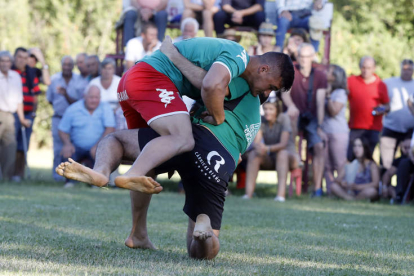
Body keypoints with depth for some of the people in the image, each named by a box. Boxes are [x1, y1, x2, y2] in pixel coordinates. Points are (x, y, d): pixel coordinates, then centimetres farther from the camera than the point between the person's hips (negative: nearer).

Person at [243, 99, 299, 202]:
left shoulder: (284, 118, -17)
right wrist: (258, 146, -44)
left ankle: (281, 194, -48)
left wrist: (267, 148, -44)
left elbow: (283, 144, -26)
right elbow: (256, 141, -19)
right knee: (253, 154, -26)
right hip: (269, 160, 3)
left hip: (289, 157, -3)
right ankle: (248, 193, -36)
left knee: (282, 153, -37)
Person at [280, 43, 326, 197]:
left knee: (319, 147, -22)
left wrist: (319, 127, -15)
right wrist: (290, 105, -41)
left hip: (311, 118, 1)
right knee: (292, 113, -40)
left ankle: (318, 188, -22)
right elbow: (285, 93, -17)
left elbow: (320, 103, -7)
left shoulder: (320, 76, 0)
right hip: (295, 117, -1)